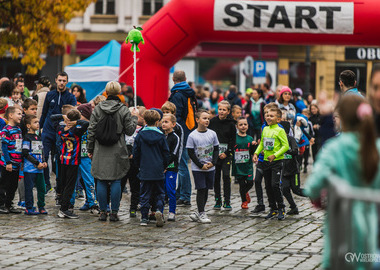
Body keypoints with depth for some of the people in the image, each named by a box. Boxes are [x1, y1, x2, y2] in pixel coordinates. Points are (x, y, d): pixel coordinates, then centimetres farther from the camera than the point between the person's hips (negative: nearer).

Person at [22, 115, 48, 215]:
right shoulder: (27, 138, -7)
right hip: (30, 168, -7)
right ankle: (29, 208, 1)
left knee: (42, 188, 7)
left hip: (39, 169, 7)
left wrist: (43, 162, 4)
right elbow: (25, 154, -13)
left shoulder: (38, 138, 17)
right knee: (29, 188, -3)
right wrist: (37, 163, -14)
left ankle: (41, 207, 16)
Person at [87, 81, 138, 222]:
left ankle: (103, 212, 8)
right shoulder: (123, 110, -6)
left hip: (100, 151, 1)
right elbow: (130, 130, -2)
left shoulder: (98, 108, 0)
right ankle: (114, 213, 3)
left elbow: (91, 131, 1)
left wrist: (90, 149, 10)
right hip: (117, 151, -1)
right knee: (116, 181, 4)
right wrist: (134, 117, 13)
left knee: (101, 181, 6)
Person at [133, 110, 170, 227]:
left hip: (145, 172, 1)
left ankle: (144, 218, 6)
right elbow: (166, 154, 0)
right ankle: (159, 209, -14)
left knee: (145, 195, 7)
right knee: (159, 194, 10)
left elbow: (136, 153, 2)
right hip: (158, 171, -1)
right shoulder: (161, 136, -4)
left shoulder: (140, 135, -2)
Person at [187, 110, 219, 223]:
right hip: (197, 168, -4)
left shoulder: (212, 134, 3)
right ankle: (201, 214, 1)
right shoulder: (192, 136, -8)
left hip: (210, 168, 4)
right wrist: (201, 165, -13)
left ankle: (199, 213, 17)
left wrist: (213, 163, -7)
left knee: (206, 190, 7)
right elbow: (191, 153, -8)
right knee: (201, 190, -5)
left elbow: (216, 149, 8)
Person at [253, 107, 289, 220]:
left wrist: (275, 155, -22)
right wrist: (256, 153, 8)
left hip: (277, 161, -7)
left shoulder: (280, 130, -10)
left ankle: (281, 209, 0)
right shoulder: (265, 129, 10)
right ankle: (273, 209, 19)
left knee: (275, 185, -12)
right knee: (268, 186, 9)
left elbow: (286, 146, -14)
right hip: (266, 161, 7)